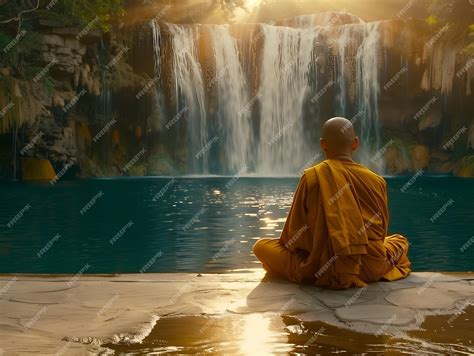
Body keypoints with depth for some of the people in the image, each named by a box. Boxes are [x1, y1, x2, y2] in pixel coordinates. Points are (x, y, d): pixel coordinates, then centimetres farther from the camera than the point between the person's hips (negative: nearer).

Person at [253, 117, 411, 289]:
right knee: (400, 241, 33)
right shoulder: (376, 180, 0)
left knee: (261, 246, 13)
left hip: (325, 271, -1)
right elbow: (381, 230, 13)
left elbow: (295, 232, -1)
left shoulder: (311, 177, -6)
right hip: (372, 269, 2)